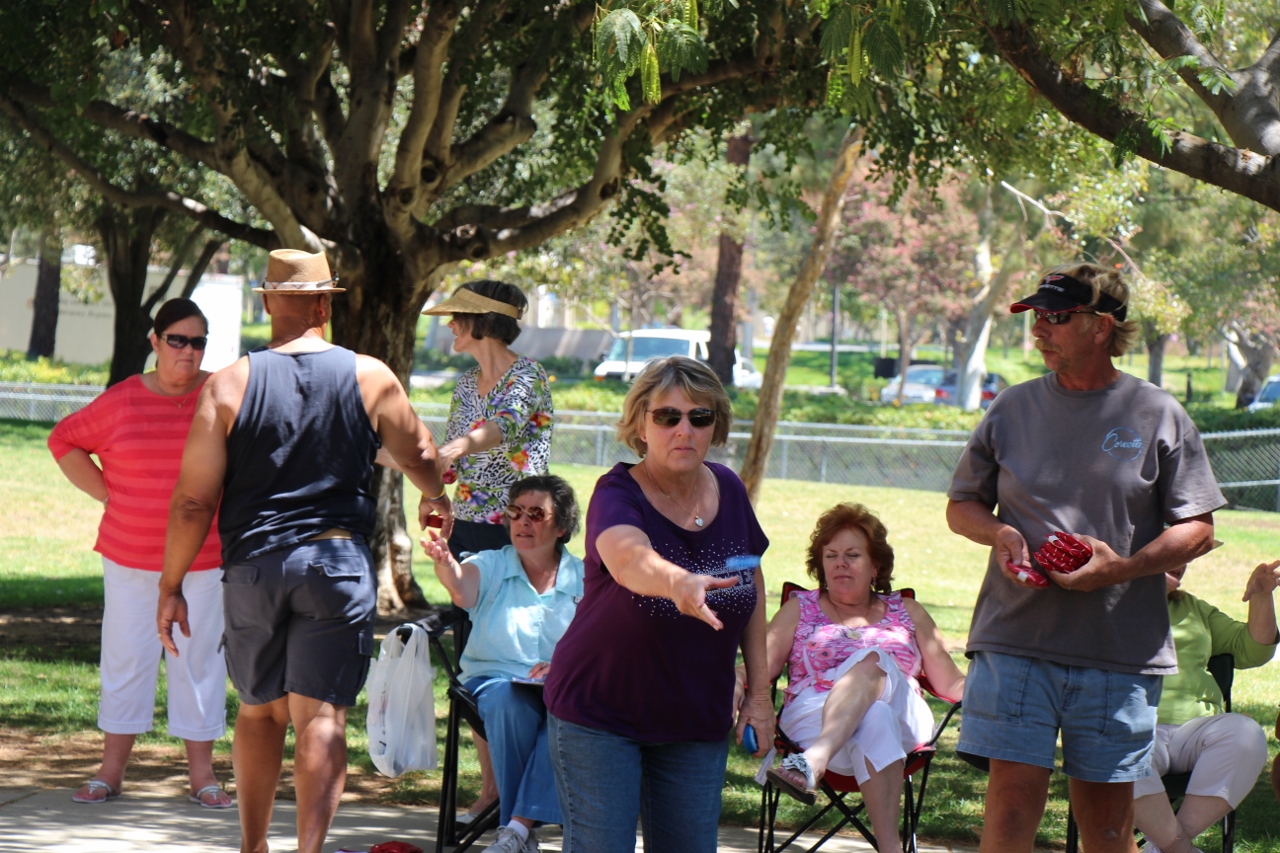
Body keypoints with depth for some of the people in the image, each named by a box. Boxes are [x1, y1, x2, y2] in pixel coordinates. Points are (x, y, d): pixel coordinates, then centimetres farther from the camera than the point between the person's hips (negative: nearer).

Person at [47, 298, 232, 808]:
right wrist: (107, 495, 3)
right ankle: (111, 771, 12)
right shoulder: (121, 401, 0)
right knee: (126, 656, 5)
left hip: (204, 555, -1)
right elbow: (64, 442, 12)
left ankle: (202, 775, 9)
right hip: (130, 555, 1)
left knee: (199, 659, 2)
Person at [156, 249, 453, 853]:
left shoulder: (228, 386, -2)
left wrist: (171, 586, 7)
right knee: (321, 714, -2)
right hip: (339, 561, -1)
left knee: (259, 710, 17)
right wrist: (437, 499, 40)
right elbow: (418, 454, 18)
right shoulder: (370, 379, 1)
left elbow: (193, 502, -3)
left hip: (253, 565, 1)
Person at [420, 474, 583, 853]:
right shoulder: (492, 566, 7)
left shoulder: (583, 578, 9)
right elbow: (461, 587, -18)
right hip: (496, 678, 0)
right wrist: (445, 562, -41)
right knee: (508, 703, -37)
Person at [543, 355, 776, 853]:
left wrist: (759, 690, 10)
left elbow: (752, 585, 13)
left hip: (698, 723, 5)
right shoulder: (618, 495, -19)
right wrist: (677, 583, -65)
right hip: (600, 714, -5)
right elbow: (628, 558, -43)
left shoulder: (728, 490, -2)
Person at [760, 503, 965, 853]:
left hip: (903, 721, 1)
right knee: (874, 719, -39)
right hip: (814, 718, -1)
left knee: (874, 660, -35)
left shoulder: (906, 612, 27)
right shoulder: (800, 609, 24)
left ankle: (814, 762, -61)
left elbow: (953, 685, 20)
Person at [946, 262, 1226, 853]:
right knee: (1012, 804, -7)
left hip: (1121, 650, -1)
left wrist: (1121, 566, -15)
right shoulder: (1013, 410, 10)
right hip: (1016, 642, 1)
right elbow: (961, 506, 17)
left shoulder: (1159, 417, 3)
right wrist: (999, 533, -6)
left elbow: (1197, 529, 2)